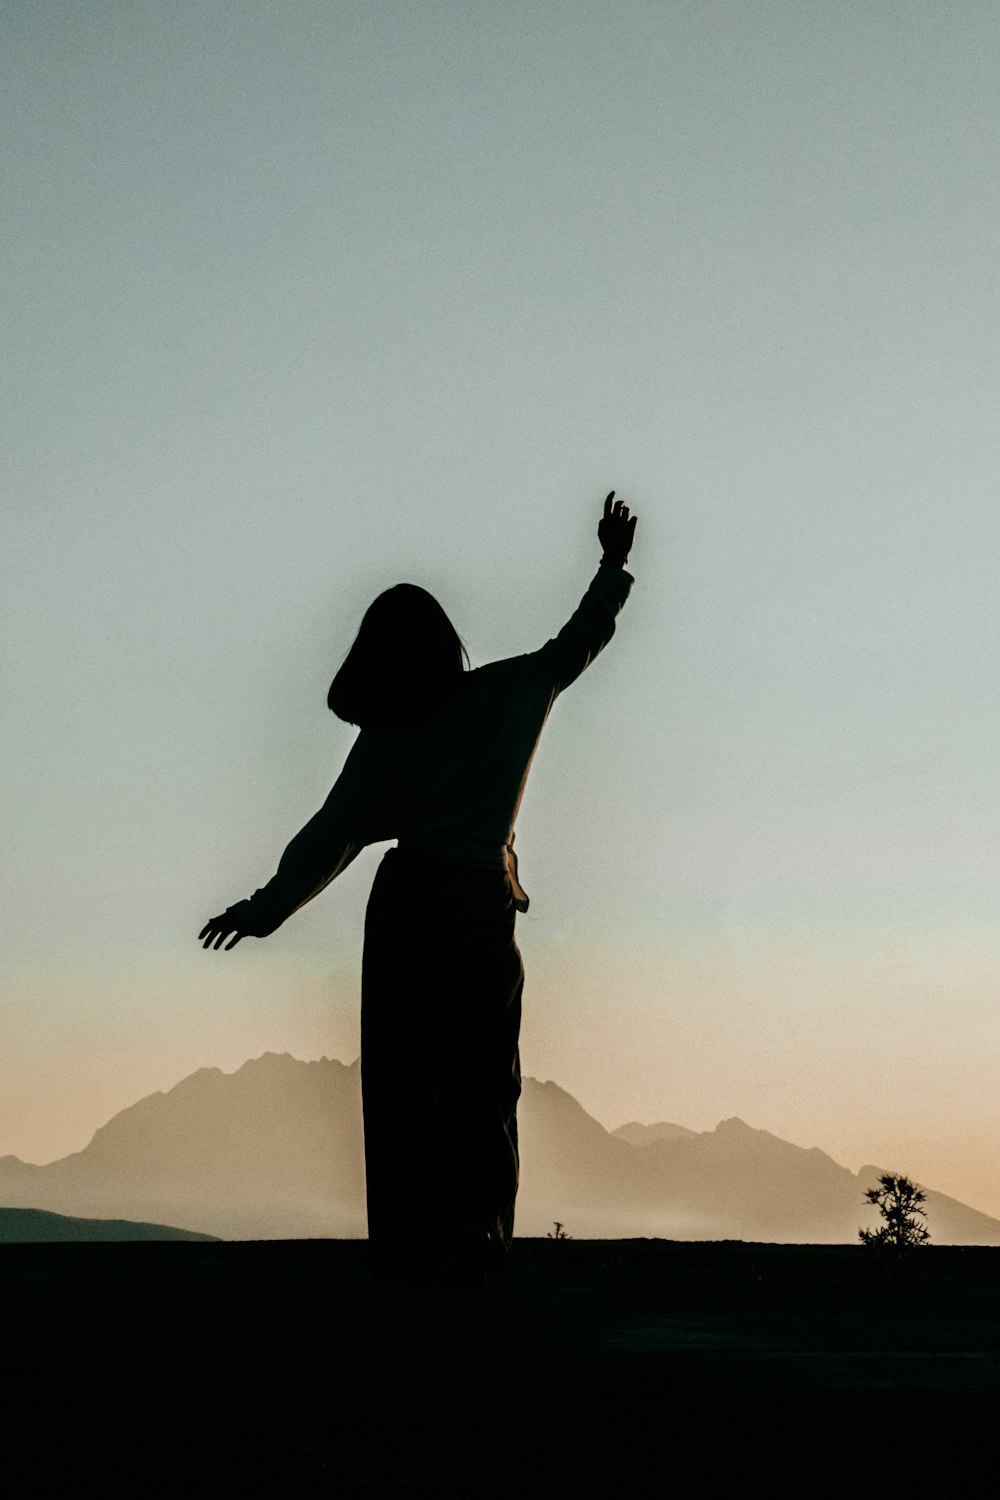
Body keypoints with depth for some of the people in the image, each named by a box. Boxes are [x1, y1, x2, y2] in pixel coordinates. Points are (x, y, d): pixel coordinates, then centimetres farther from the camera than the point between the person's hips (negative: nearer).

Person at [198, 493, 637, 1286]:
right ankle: (473, 1239, 1)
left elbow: (332, 839, -2)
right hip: (486, 903, 1)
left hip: (408, 905, -1)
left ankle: (411, 1243, 3)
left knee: (402, 1078, 4)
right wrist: (615, 565, 25)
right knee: (482, 1080, 7)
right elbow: (579, 643, 12)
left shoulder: (384, 741, -3)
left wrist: (265, 908, 8)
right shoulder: (511, 693, -1)